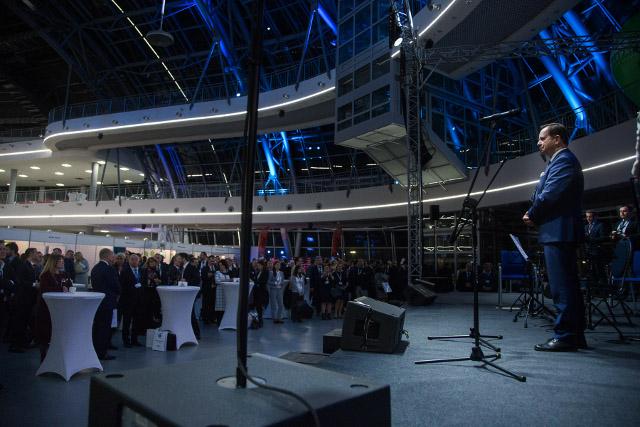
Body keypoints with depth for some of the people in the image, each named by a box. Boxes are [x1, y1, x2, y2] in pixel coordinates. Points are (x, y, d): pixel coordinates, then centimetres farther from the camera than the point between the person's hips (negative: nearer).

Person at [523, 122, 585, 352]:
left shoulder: (563, 160, -9)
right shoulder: (561, 161, 24)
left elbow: (550, 194, -20)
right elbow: (544, 195, 20)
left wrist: (532, 215, -6)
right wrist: (534, 215, 5)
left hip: (559, 232, -11)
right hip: (560, 232, 11)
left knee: (562, 287, -8)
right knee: (569, 286, 12)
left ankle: (565, 337, -4)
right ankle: (575, 336, 19)